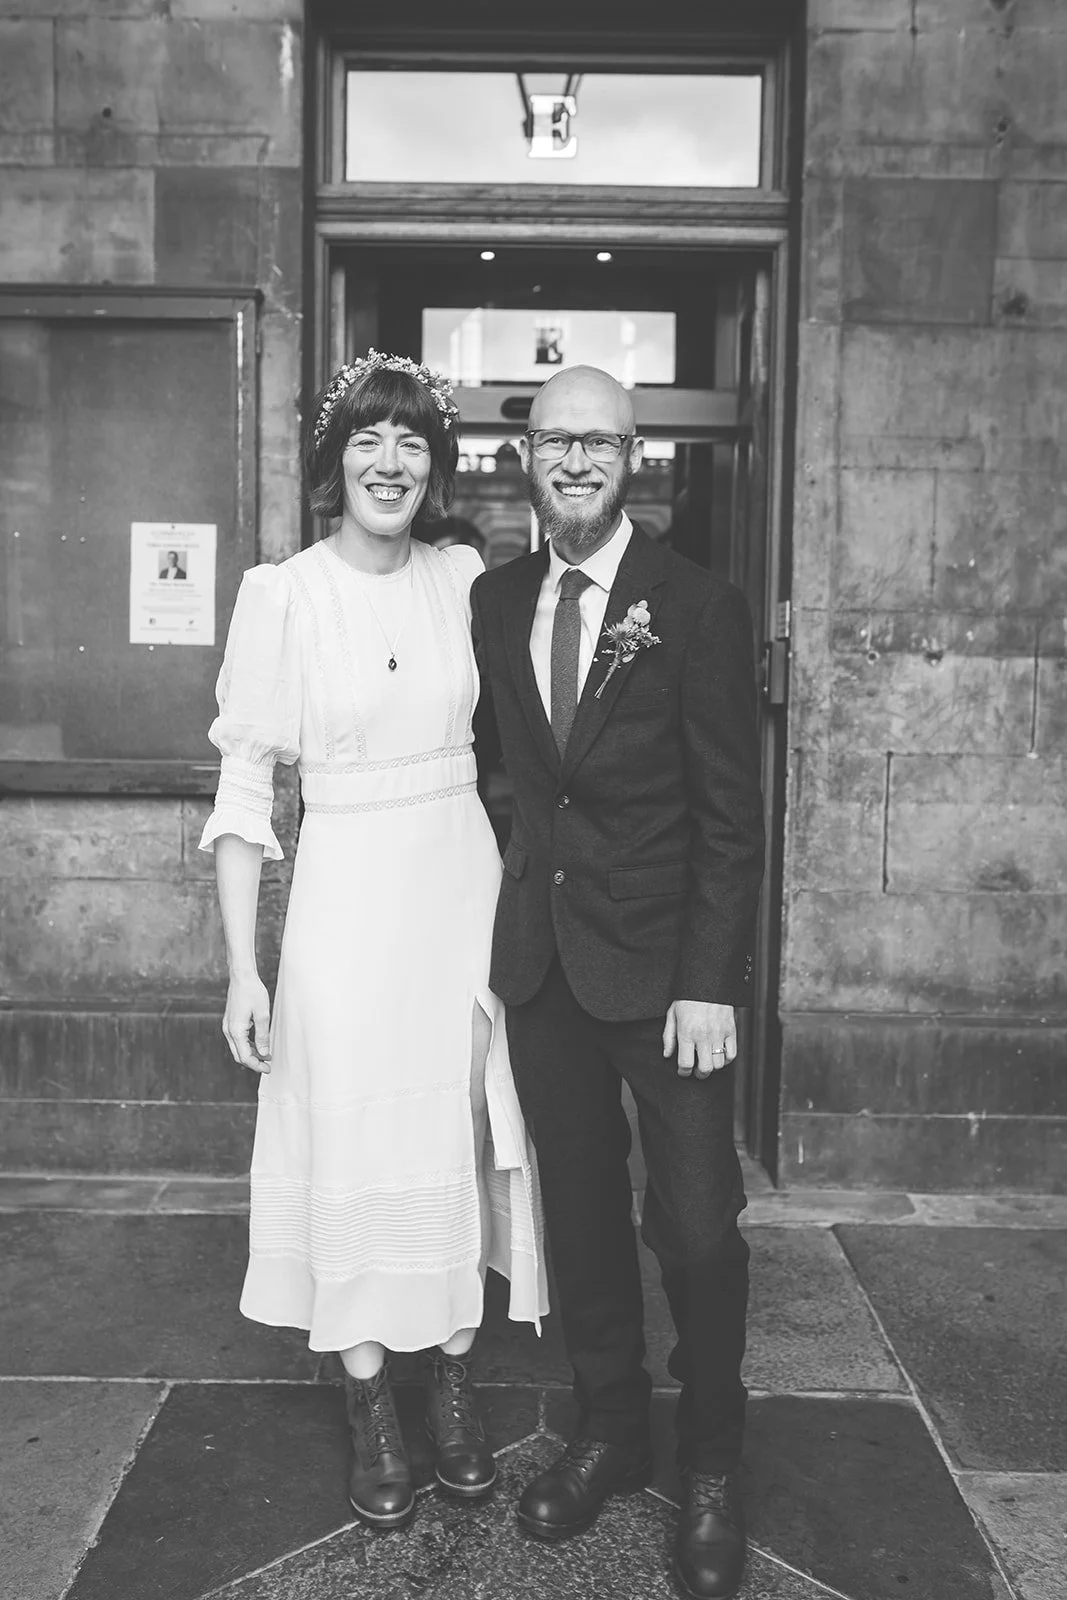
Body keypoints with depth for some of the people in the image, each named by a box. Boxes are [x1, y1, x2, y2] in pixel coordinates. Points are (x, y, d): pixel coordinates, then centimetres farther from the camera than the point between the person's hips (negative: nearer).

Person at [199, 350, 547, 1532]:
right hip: (346, 897, -3)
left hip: (464, 885, 3)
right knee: (353, 1146, 6)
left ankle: (453, 1380, 31)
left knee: (461, 1137, 11)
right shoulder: (281, 594, -7)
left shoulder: (467, 581, 2)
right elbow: (243, 784, -7)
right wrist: (242, 969, -8)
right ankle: (370, 1407, 25)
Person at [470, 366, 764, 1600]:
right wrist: (512, 914, -1)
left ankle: (711, 1468, 26)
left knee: (694, 1227, 3)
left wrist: (711, 985, -13)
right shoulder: (493, 601, 6)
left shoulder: (698, 609, -8)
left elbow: (732, 815, -9)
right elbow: (507, 769, 9)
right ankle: (607, 1430, 35)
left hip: (663, 965, -4)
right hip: (540, 963, 4)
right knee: (578, 1211, 14)